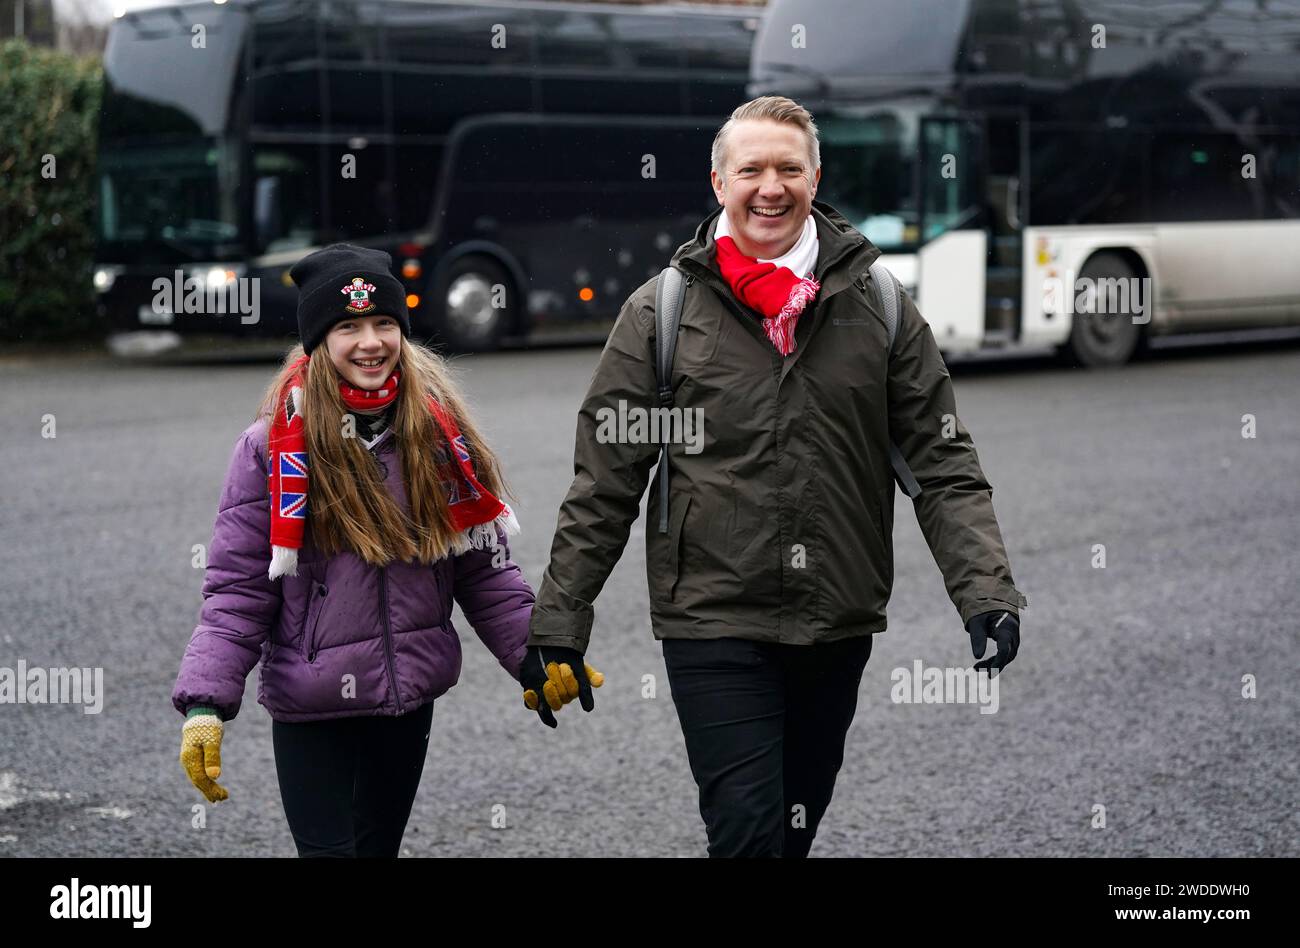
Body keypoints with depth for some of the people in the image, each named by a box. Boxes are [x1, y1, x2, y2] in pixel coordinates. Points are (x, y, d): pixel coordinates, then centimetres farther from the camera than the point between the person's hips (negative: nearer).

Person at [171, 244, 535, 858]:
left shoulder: (438, 436, 0)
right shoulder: (272, 449, -10)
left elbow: (483, 569, 5)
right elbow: (237, 591, -10)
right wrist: (205, 705, -18)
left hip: (411, 697, 4)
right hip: (310, 708, -4)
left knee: (380, 843, 18)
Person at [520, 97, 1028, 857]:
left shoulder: (879, 305, 4)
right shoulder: (662, 311, -1)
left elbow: (943, 463, 4)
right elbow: (604, 483, 1)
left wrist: (986, 590, -8)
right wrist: (559, 623, -1)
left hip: (839, 624, 3)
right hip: (713, 623, -3)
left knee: (798, 825, 15)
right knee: (747, 831, -9)